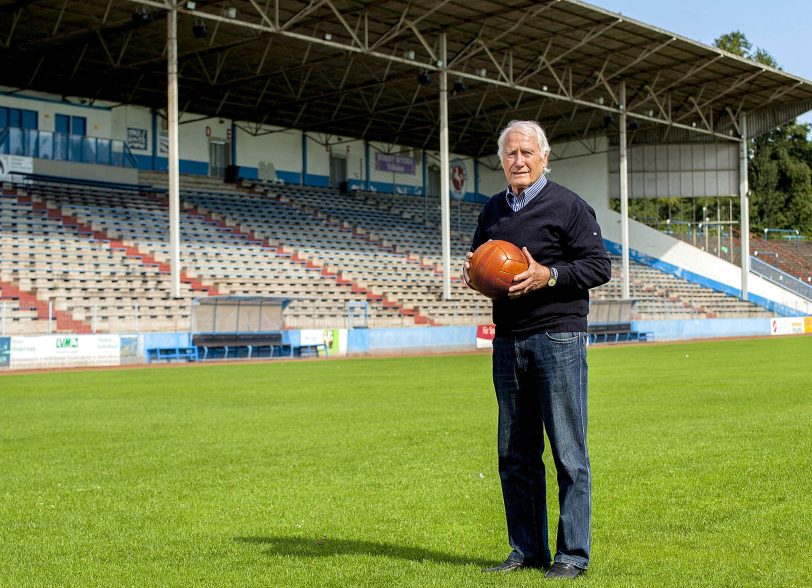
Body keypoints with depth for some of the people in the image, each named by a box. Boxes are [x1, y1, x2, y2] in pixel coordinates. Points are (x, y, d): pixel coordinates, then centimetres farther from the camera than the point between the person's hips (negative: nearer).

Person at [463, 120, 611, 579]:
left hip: (559, 338, -6)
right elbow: (480, 262, 26)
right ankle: (527, 550, 17)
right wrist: (471, 271, 3)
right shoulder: (493, 210, 16)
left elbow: (600, 266, -6)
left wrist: (549, 275, -19)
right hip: (508, 340, 6)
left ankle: (573, 554, 4)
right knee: (515, 453, 8)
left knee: (568, 451, -3)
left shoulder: (568, 206, -2)